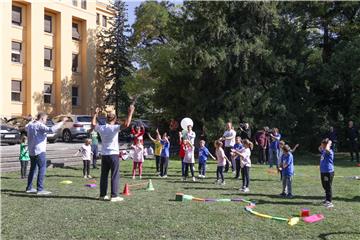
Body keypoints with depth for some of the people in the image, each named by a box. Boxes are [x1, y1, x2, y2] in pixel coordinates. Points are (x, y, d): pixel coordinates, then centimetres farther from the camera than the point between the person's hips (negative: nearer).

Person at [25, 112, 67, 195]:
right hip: (39, 151, -9)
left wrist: (34, 120, 46)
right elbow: (51, 129, -30)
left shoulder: (30, 125, 11)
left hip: (31, 151, 9)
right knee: (42, 169, -7)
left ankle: (29, 188, 26)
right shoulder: (40, 125, -14)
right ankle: (40, 189, -11)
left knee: (32, 169, 19)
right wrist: (62, 122, -26)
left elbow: (26, 128, 36)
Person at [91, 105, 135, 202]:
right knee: (115, 176, -2)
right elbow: (126, 124, -23)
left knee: (104, 175, 12)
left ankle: (102, 195, 19)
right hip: (113, 154, -5)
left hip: (104, 155, 6)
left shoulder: (101, 128, 5)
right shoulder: (114, 128, -11)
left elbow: (93, 124, 25)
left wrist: (95, 114, 35)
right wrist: (130, 112, -14)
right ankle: (114, 196, -5)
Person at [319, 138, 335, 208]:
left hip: (329, 172, -9)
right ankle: (327, 199, 33)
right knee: (325, 186, 19)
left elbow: (327, 149, -39)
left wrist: (329, 143, -20)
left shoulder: (329, 152, -15)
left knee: (328, 187, -6)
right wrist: (322, 144, 13)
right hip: (323, 171, 9)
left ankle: (329, 202, -2)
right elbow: (319, 148, 32)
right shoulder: (323, 151, 10)